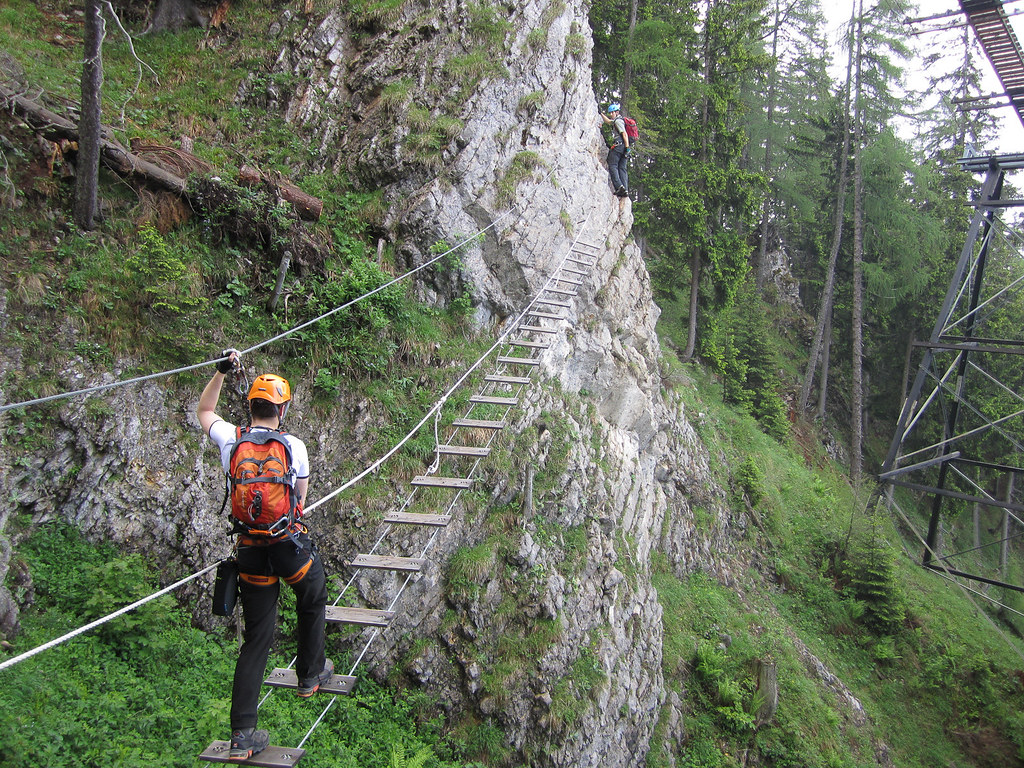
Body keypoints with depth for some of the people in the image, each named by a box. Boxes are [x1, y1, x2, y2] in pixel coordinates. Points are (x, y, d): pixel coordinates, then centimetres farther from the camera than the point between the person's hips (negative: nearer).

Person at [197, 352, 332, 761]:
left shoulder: (230, 439, -3)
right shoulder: (294, 446, -9)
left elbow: (204, 411, 19)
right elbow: (300, 500, 3)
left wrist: (221, 371, 19)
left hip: (250, 553, 3)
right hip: (291, 544, -3)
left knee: (256, 638, 11)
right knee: (312, 603, 29)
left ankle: (242, 734, 9)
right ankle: (310, 674, 43)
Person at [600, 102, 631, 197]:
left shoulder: (618, 121, -4)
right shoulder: (619, 120, 25)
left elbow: (624, 134, -15)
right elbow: (608, 121, 43)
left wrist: (627, 147, -22)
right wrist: (602, 114, 41)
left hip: (619, 145, -9)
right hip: (624, 146, 9)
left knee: (612, 166, -11)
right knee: (622, 168, 5)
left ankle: (619, 186, -27)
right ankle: (625, 189, -6)